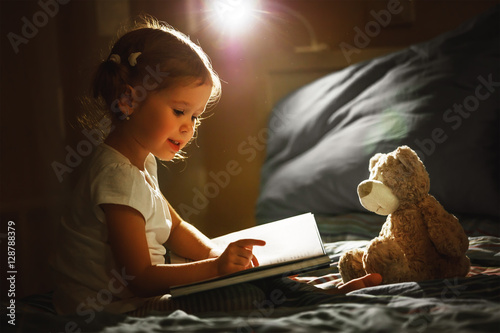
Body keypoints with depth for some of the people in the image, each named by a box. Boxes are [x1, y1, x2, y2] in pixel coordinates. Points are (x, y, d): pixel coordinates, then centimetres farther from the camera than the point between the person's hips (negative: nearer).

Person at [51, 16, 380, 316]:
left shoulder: (140, 162, 10)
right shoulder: (118, 177, -23)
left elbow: (176, 228, 19)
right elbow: (140, 277, -24)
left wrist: (217, 254, 0)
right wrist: (215, 266, -31)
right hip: (111, 310, -11)